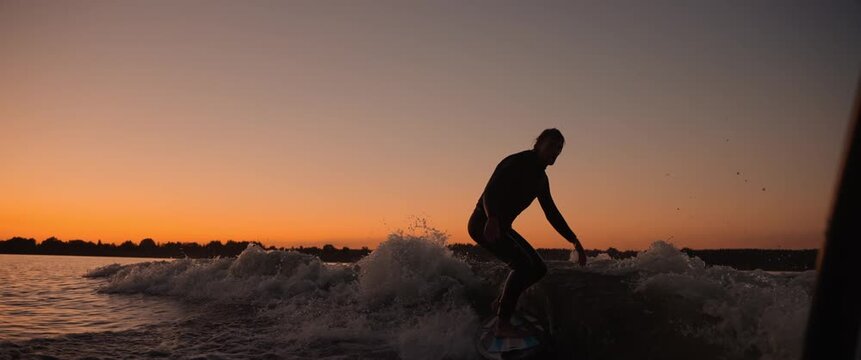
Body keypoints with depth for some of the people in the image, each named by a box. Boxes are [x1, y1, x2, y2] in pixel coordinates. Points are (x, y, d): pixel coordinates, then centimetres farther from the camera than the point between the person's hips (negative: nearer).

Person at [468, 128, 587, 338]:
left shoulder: (540, 178, 12)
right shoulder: (516, 163, -15)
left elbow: (551, 212, 19)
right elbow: (490, 193, -27)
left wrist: (574, 241, 16)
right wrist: (492, 219, -46)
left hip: (502, 227, 9)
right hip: (484, 224, -9)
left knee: (538, 269, 6)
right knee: (523, 264, -25)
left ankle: (502, 303, 17)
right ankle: (503, 324, -21)